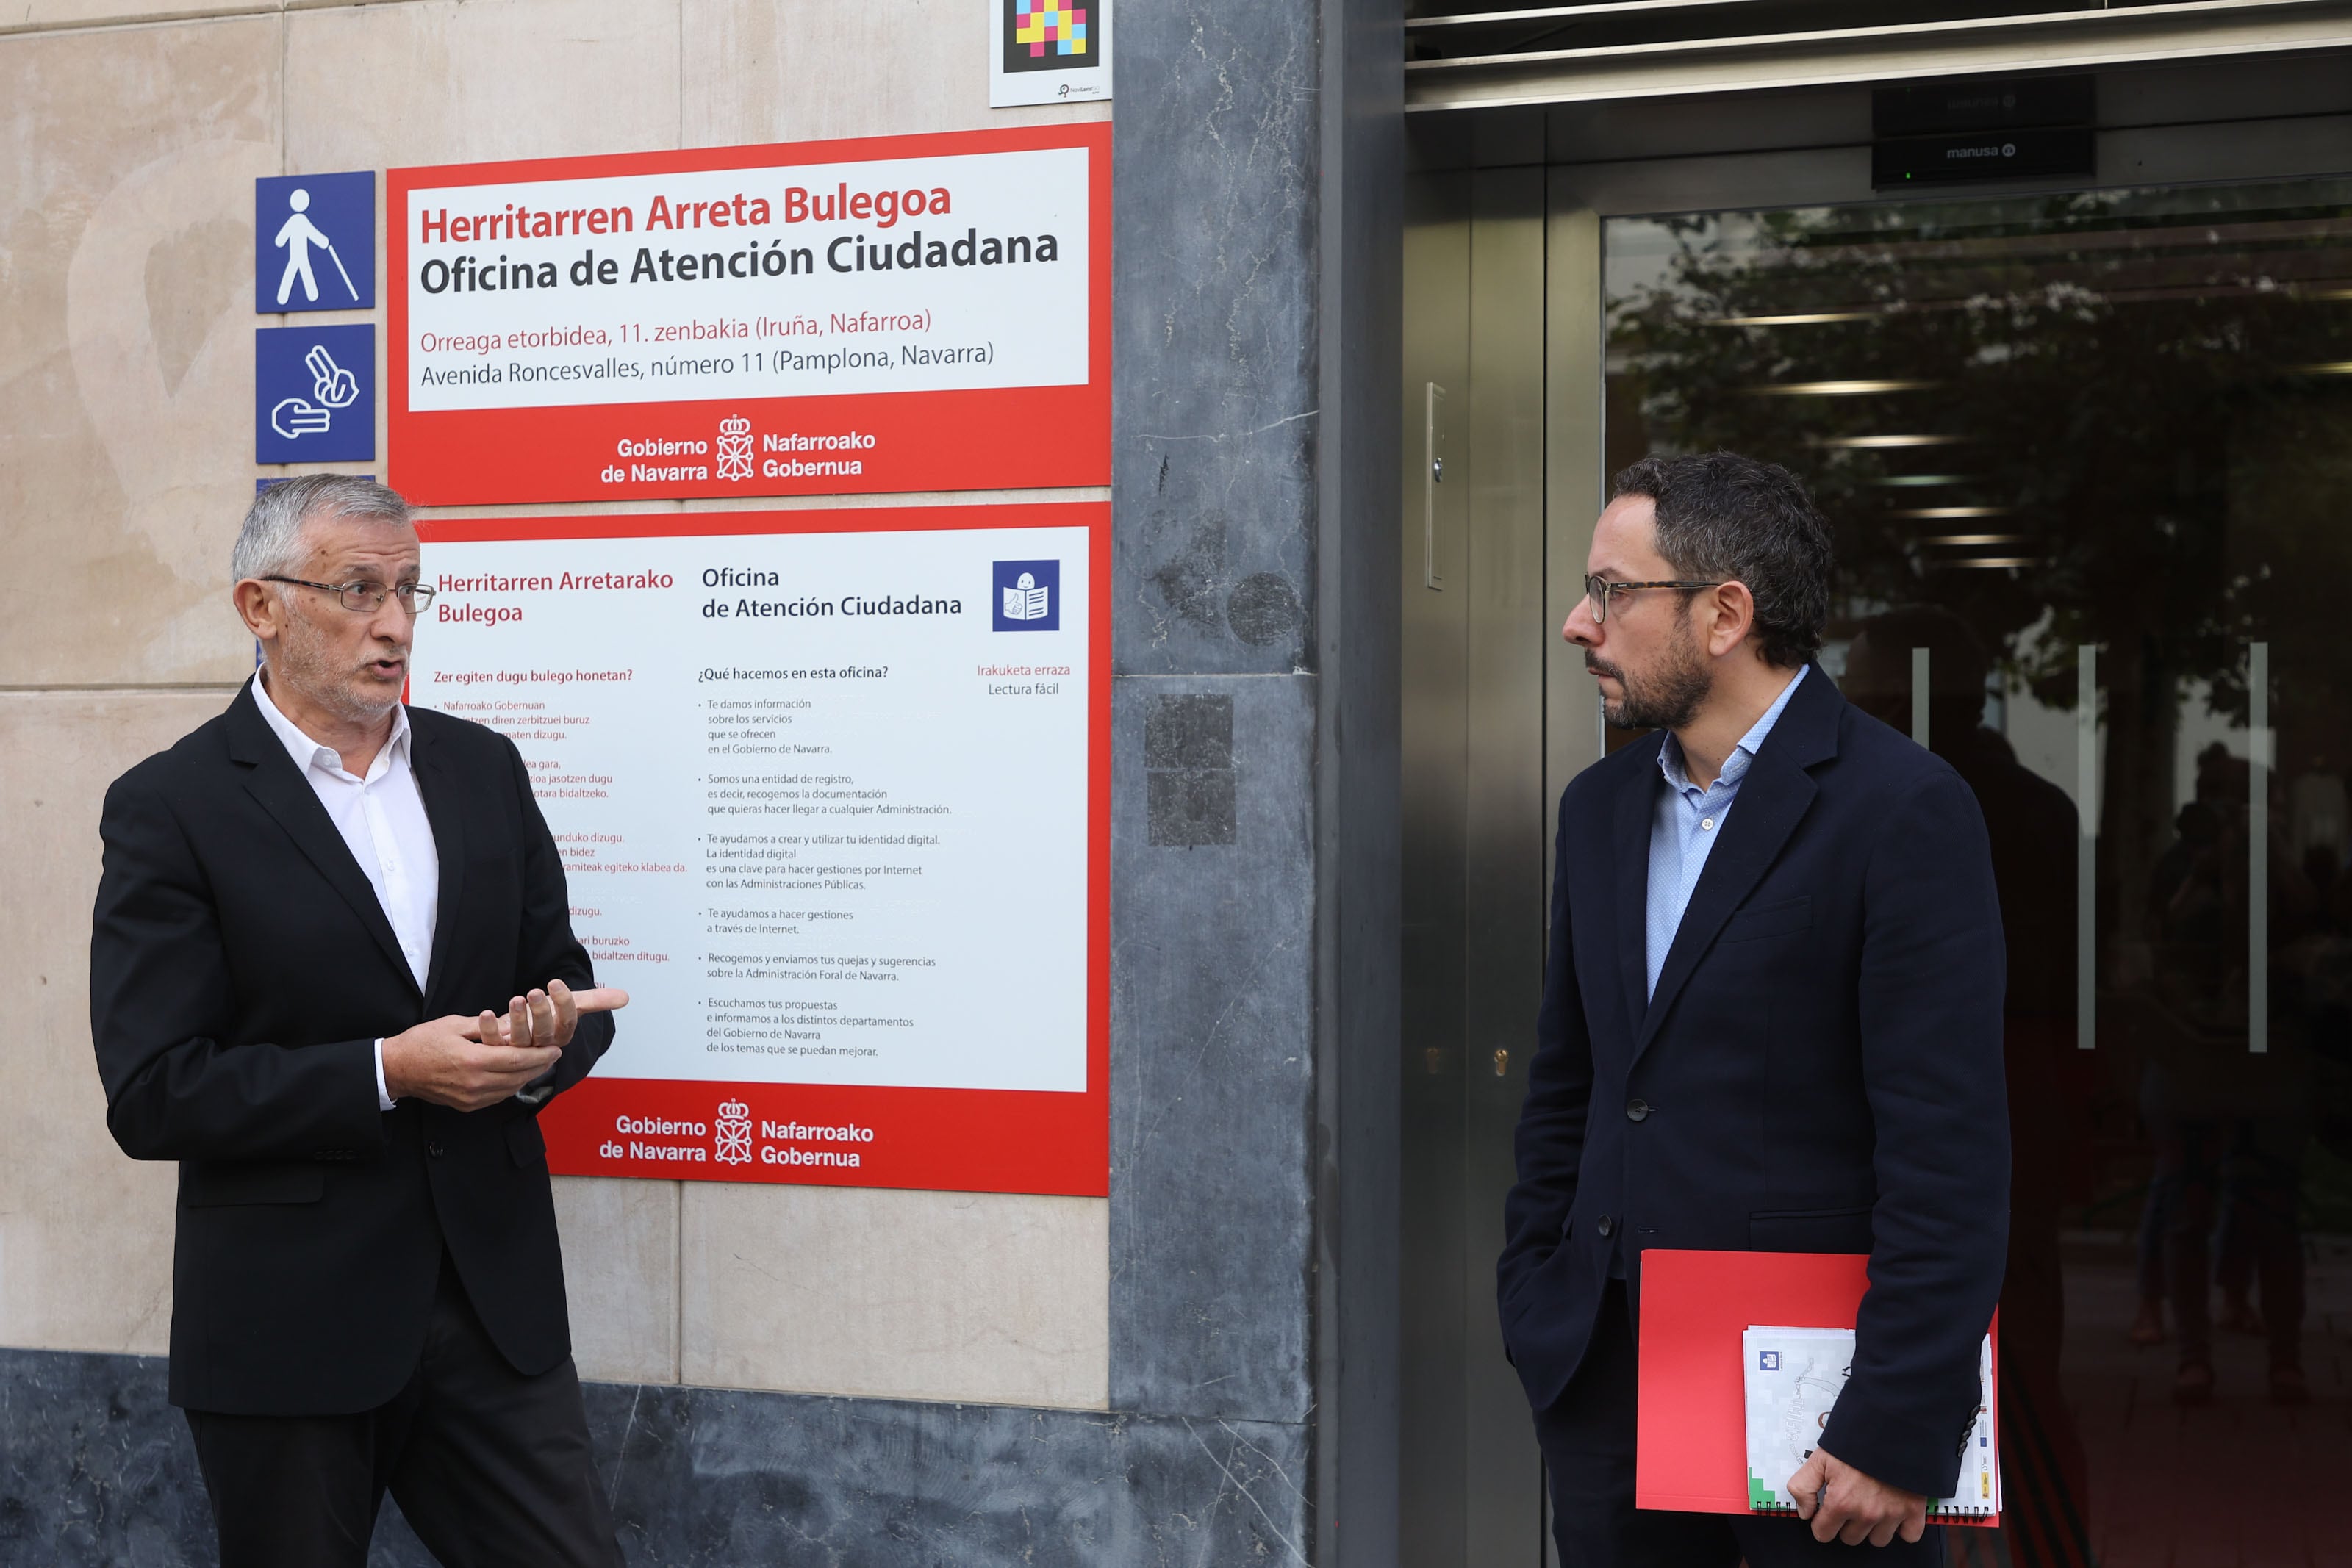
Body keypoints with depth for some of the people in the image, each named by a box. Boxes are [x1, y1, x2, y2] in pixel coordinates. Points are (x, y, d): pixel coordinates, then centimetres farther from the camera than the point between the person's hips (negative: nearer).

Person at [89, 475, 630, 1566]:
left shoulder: (483, 768, 8)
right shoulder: (170, 807, -7)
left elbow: (565, 982, 13)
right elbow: (152, 1097, -13)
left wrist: (545, 1045, -10)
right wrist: (386, 1074, -20)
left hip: (492, 1300, 4)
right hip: (288, 1329, -4)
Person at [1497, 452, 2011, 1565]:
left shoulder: (1904, 808, -12)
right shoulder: (1601, 805, 10)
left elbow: (1950, 1154, -16)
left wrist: (1896, 1432, -18)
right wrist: (1533, 1307, 9)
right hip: (1604, 1373, 6)